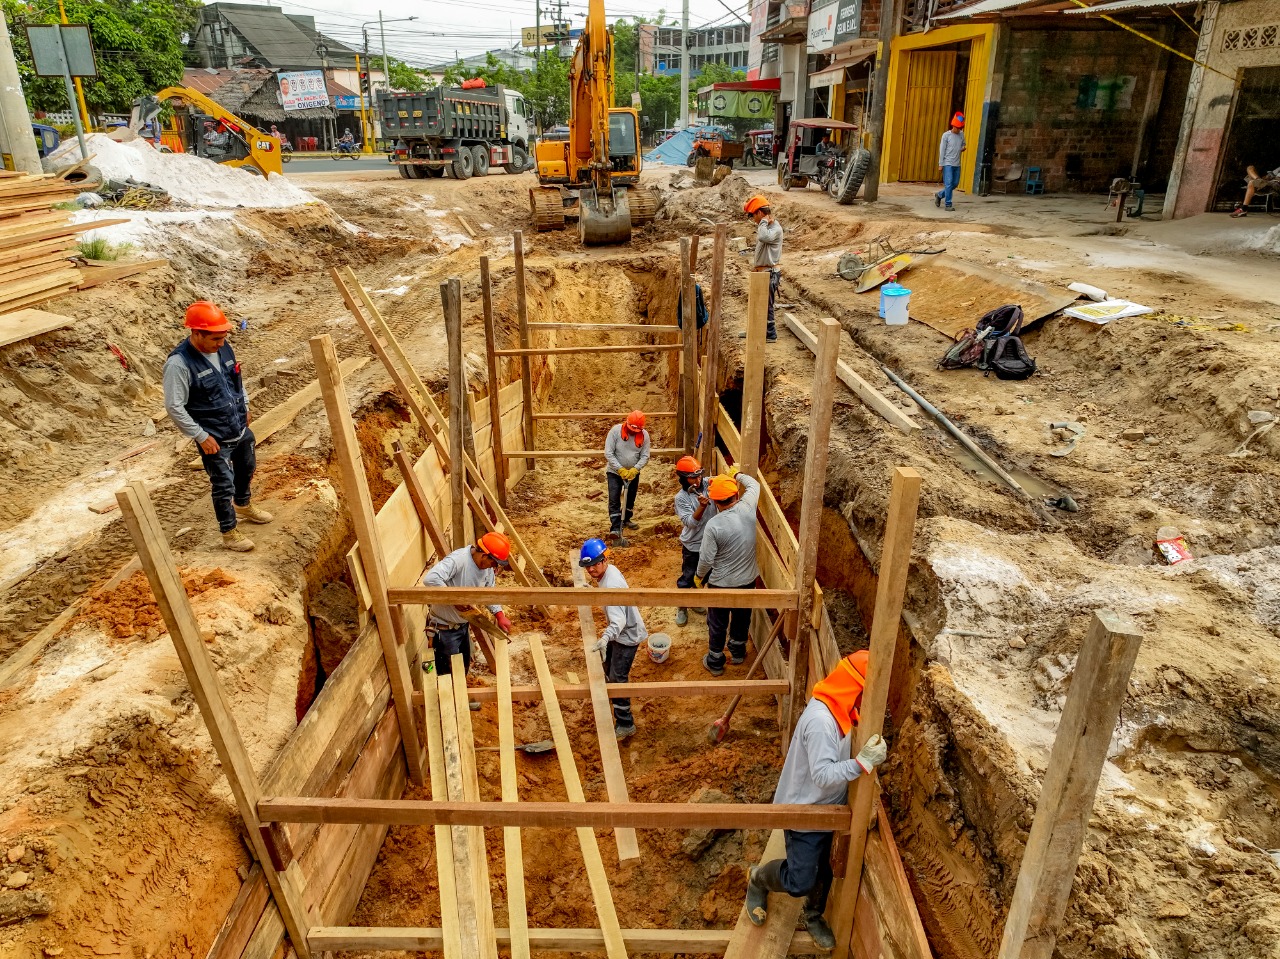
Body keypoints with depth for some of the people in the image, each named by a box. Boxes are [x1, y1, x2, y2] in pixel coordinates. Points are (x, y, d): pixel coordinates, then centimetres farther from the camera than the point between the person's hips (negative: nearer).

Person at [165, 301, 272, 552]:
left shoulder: (223, 348, -5)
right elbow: (174, 407, -22)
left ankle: (243, 506, 53)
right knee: (224, 485, 3)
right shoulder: (179, 363, -25)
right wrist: (201, 436, -19)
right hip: (214, 439, -7)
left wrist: (245, 407, 18)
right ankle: (230, 533, 21)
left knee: (247, 469, 26)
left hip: (241, 428, 8)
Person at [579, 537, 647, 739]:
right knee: (607, 661, 30)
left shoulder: (610, 586, -35)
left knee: (617, 678, -4)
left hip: (627, 634, -10)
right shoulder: (610, 570, -7)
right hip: (620, 630, 10)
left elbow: (619, 620, -44)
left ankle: (625, 725, 8)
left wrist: (606, 637, -60)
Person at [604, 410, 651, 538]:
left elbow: (645, 456, -8)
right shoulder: (616, 430, -20)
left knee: (630, 499, 18)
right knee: (614, 500, -11)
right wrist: (621, 470, -24)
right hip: (615, 471, -3)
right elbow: (608, 453, -19)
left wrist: (635, 470, -23)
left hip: (633, 472, 4)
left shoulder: (644, 435, -11)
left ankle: (626, 520, 40)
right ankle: (615, 528, -11)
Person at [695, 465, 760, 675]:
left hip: (721, 583, -4)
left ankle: (715, 662, 32)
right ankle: (738, 652, 47)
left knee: (717, 623, 16)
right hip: (748, 579, 5)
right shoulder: (747, 509, -15)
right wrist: (737, 474, 21)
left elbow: (706, 559, -19)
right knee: (742, 617, 26)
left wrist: (699, 576, 0)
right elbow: (754, 485, 6)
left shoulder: (713, 525, -26)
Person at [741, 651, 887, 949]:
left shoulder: (836, 709, -5)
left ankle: (813, 916, 46)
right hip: (805, 811, -8)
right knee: (800, 881, 2)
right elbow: (823, 775, -35)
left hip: (825, 807, 9)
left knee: (822, 869, 21)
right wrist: (863, 762, -41)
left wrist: (870, 753, -1)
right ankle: (758, 878, 31)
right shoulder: (821, 720, -34)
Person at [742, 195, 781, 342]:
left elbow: (763, 237, -40)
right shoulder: (766, 226, 10)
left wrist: (763, 222, -23)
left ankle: (770, 335, 10)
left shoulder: (776, 228, -19)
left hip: (770, 273, -9)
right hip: (762, 271, 10)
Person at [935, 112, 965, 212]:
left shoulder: (961, 135, 9)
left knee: (955, 183, 8)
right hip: (948, 163, -5)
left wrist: (962, 149, 0)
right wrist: (940, 164, -7)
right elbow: (942, 150, -4)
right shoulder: (946, 135, -4)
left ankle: (939, 195, 28)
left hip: (957, 164, 5)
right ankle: (948, 204, -4)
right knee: (949, 183, -9)